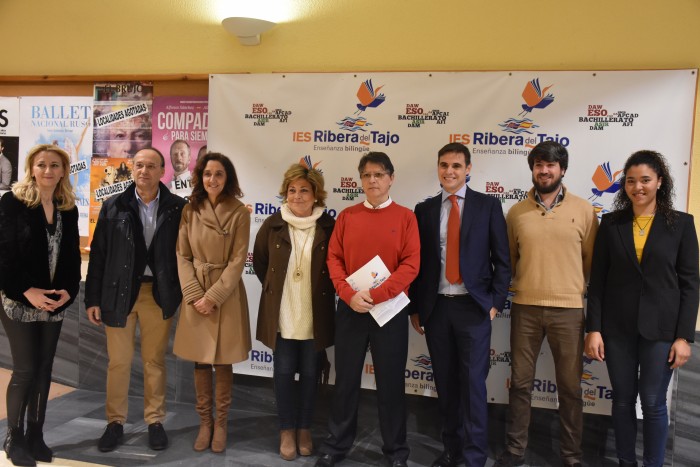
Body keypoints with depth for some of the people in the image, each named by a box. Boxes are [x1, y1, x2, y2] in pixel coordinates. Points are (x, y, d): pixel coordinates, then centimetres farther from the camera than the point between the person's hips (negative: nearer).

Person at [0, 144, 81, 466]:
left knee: (44, 369, 10)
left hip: (55, 303, 5)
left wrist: (69, 290, -6)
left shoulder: (68, 208, 8)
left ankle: (35, 435, 22)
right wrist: (26, 291, -17)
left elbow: (73, 255, 9)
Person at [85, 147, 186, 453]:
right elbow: (98, 254, 3)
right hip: (119, 291, 1)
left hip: (158, 293, -1)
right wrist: (92, 298, 0)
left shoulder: (177, 208, -1)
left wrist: (186, 294, -6)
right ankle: (115, 422, 25)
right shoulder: (113, 207, 2)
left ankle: (155, 421, 24)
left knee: (155, 360, 10)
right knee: (118, 361, 9)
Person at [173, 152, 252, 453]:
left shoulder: (239, 213, -7)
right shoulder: (190, 211, 2)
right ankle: (204, 422, 24)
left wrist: (213, 296, -14)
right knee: (200, 362, 9)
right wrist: (194, 295, -10)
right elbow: (182, 256, 1)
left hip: (226, 294, -2)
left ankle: (221, 423, 21)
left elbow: (238, 260, -9)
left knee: (223, 362, 6)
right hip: (195, 293, 3)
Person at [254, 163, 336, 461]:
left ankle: (304, 428, 29)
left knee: (309, 374, 11)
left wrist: (321, 291, 2)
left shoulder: (328, 227, -6)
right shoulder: (272, 225, -2)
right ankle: (286, 429, 26)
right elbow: (259, 262, 11)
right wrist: (275, 288, 11)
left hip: (315, 316, 0)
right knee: (284, 373, 8)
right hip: (281, 315, 1)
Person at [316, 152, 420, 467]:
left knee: (391, 382, 8)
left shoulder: (405, 217, -1)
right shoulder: (346, 216, 5)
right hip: (350, 309, 2)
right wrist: (350, 295, -13)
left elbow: (411, 264, -8)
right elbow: (333, 258, 2)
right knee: (346, 379, 11)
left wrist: (375, 295, -16)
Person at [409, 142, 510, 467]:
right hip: (435, 308, 3)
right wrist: (415, 307, 6)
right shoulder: (424, 209, 7)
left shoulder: (488, 206, 1)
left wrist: (495, 302, -5)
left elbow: (502, 259, 1)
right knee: (445, 383, 12)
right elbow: (417, 262, 8)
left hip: (473, 307, -2)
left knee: (473, 384, -1)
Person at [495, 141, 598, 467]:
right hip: (525, 308, 1)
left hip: (568, 309, -1)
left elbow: (591, 260, 7)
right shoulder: (516, 212, 3)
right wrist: (516, 288, 10)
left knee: (570, 386, 9)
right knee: (520, 382, 9)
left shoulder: (583, 210, 0)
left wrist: (574, 288, 8)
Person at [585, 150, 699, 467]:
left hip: (661, 328, -1)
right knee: (622, 401, 11)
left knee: (653, 403, 6)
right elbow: (598, 280, 2)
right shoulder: (611, 223, 2)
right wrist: (594, 328, -4)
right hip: (617, 328, 2)